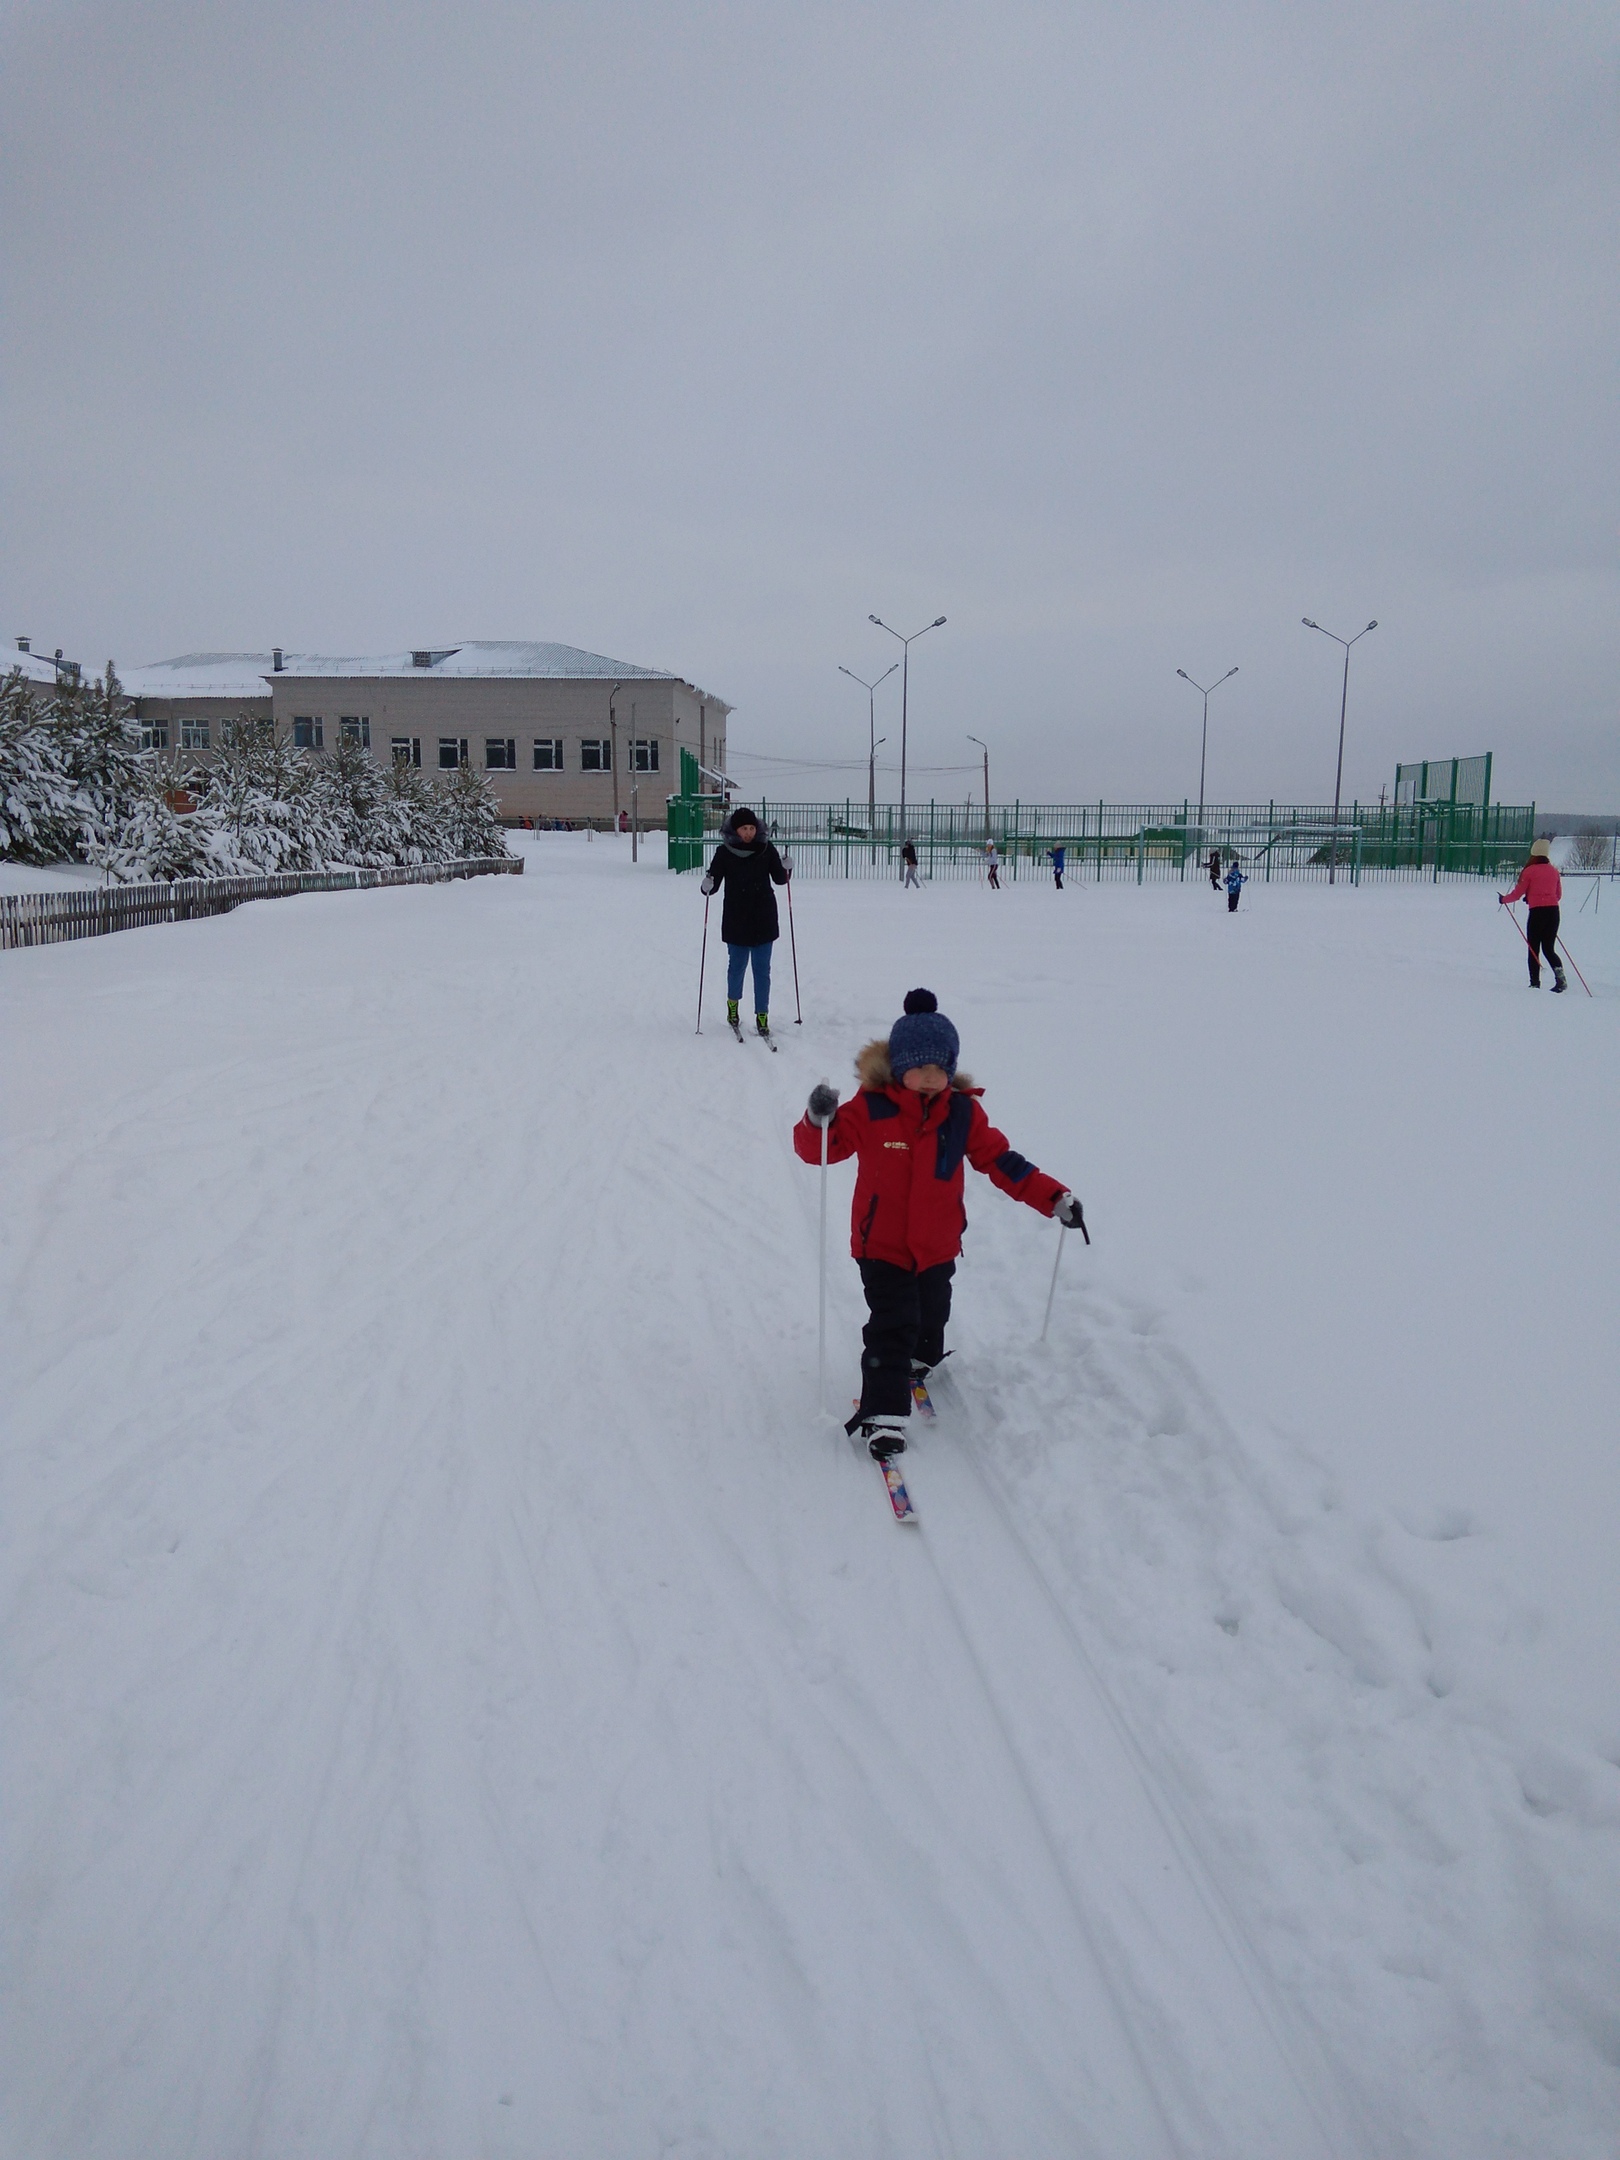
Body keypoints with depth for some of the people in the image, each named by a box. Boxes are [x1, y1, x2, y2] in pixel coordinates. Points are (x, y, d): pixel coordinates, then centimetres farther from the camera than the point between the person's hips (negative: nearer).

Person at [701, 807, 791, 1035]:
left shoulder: (766, 849, 0)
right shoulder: (724, 852, -5)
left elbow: (779, 879, 8)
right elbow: (714, 882, -2)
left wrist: (787, 869, -8)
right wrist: (707, 887, -21)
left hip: (764, 920, 1)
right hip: (736, 920, -1)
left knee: (762, 970, 3)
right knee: (737, 966, 10)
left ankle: (762, 1016, 10)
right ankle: (733, 1003, 36)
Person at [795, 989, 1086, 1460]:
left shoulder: (962, 1113, -5)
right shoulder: (869, 1110, -14)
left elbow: (1000, 1161, 1)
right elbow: (818, 1149, -12)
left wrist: (1054, 1198, -6)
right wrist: (818, 1121, -36)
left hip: (938, 1246, 4)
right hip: (882, 1245, -4)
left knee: (930, 1319, 22)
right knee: (892, 1328, -11)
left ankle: (920, 1362, 53)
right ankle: (882, 1414, -4)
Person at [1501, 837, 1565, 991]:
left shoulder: (1529, 871, -5)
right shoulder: (1554, 870, 10)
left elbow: (1517, 893, -2)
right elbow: (1559, 895, 17)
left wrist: (1504, 899, 16)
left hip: (1537, 912, -5)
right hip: (1553, 911, 5)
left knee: (1534, 949, 5)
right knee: (1549, 949, 12)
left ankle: (1535, 983, 2)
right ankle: (1560, 978, -7)